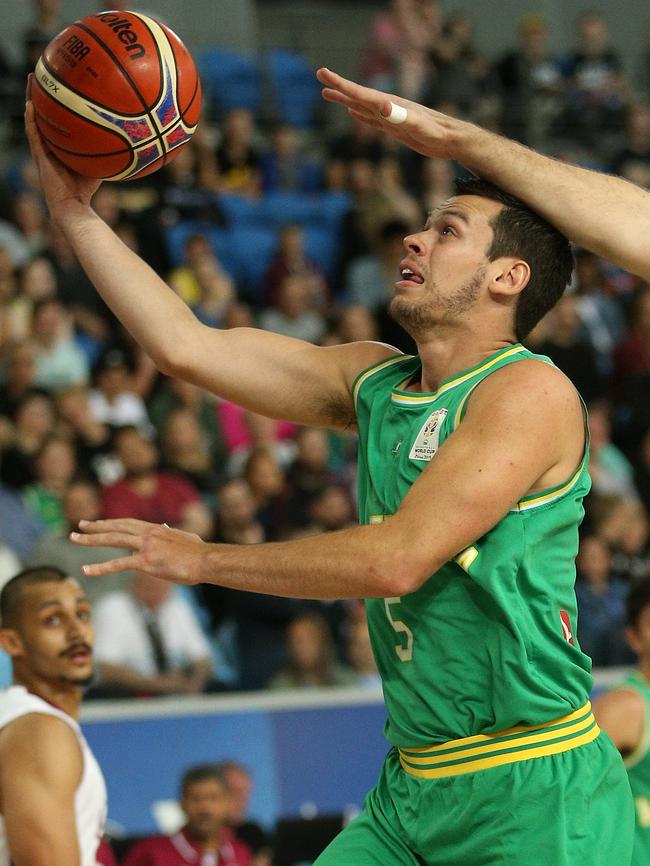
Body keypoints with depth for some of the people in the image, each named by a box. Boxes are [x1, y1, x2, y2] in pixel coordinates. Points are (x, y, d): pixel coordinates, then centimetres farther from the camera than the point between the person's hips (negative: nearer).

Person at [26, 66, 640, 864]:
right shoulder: (374, 383, 11)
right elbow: (185, 346, 11)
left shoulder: (530, 391, -12)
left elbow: (396, 560, -19)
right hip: (410, 792, 7)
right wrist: (74, 212, 9)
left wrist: (206, 560, -10)